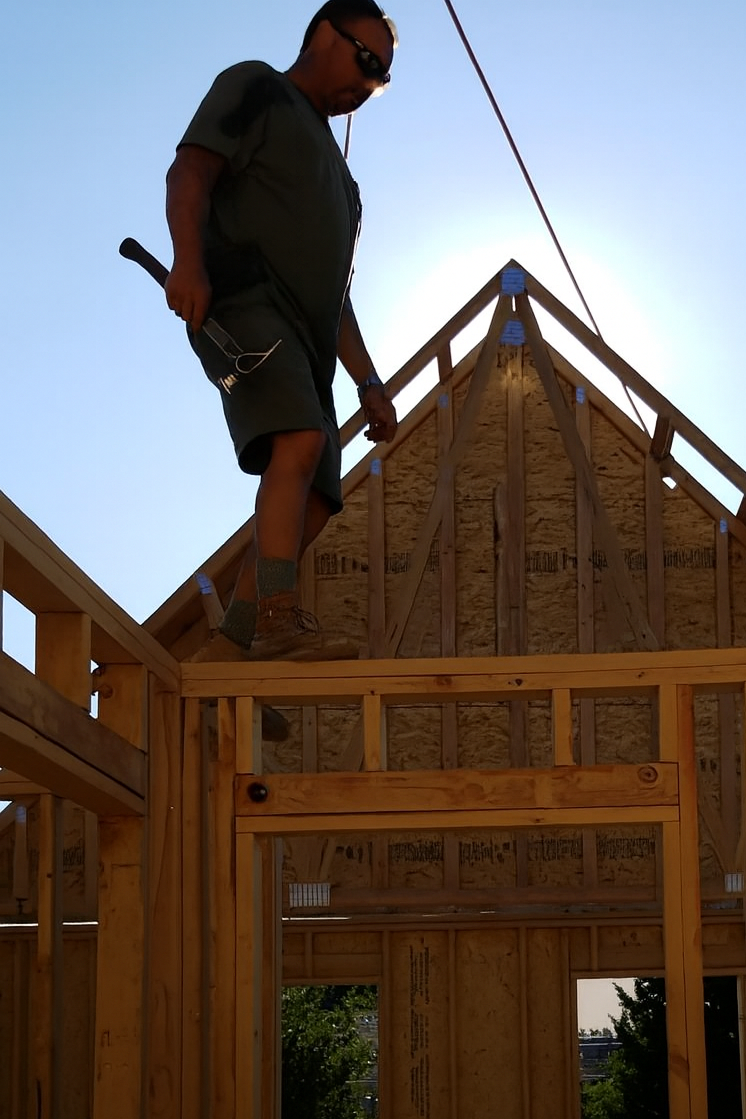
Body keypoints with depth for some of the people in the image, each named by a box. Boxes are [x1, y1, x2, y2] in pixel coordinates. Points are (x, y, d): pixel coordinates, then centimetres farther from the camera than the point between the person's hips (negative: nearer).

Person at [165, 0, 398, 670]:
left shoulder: (333, 168, 36)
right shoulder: (256, 88, 12)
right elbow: (190, 171, -6)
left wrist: (367, 381, 26)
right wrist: (189, 259, -24)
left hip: (303, 338, 9)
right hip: (244, 298, -9)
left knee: (314, 502, -2)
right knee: (300, 440, -30)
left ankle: (231, 645, -2)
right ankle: (279, 619, -38)